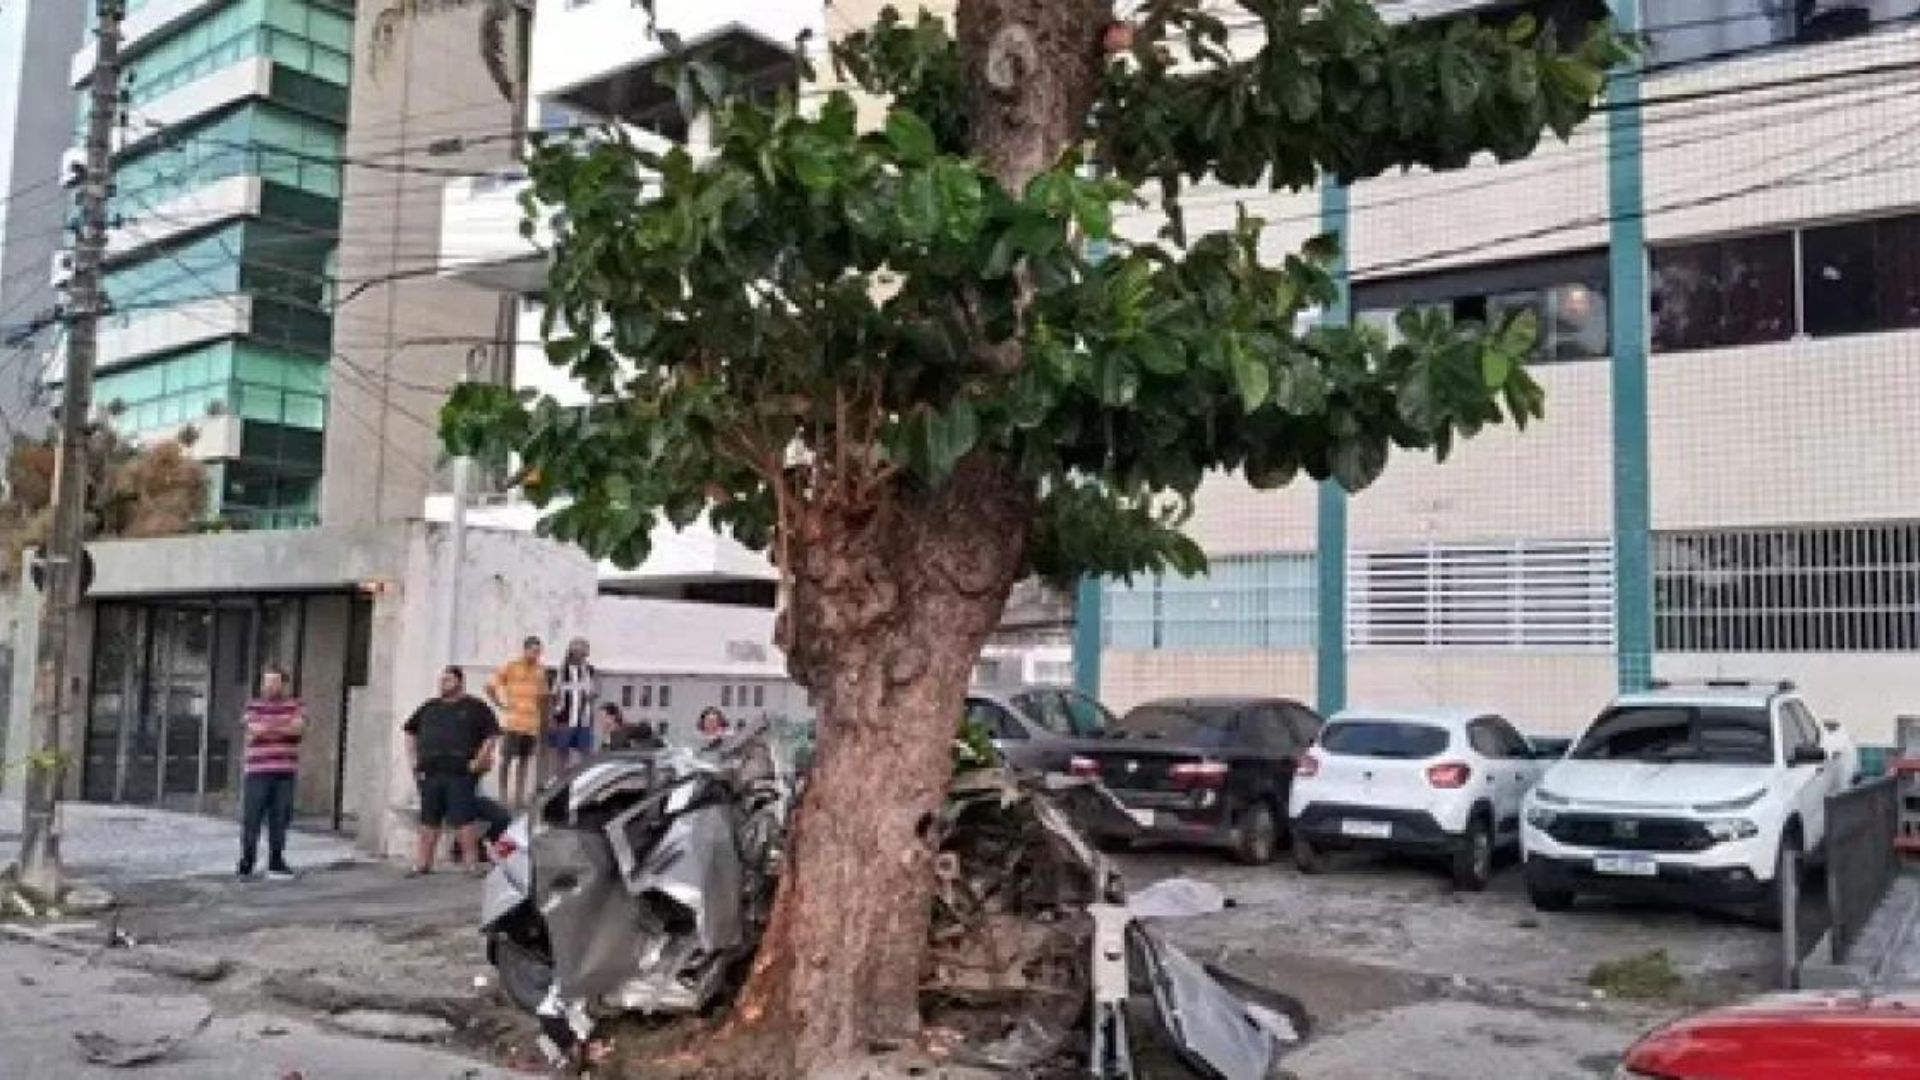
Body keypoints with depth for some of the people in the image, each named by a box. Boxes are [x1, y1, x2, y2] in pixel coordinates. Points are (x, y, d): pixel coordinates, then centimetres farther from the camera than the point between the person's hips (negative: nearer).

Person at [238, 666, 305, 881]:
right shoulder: (253, 706, 5)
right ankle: (246, 862, 4)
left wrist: (270, 728, -11)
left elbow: (299, 727, -8)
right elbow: (255, 729, -11)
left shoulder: (294, 706, 9)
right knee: (251, 818, -4)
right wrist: (285, 729, -6)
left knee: (280, 819, 6)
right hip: (258, 771, -2)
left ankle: (276, 862, 16)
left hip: (285, 772, 2)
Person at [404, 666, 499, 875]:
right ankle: (422, 864, 14)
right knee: (428, 821, 8)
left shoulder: (474, 707, 3)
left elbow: (492, 735, -3)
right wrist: (413, 759, 14)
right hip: (429, 773, 5)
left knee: (464, 820, -6)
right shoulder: (429, 707, 18)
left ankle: (472, 863, -2)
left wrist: (479, 760, -11)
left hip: (460, 774, -5)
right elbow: (410, 731, 26)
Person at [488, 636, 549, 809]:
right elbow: (490, 687, 0)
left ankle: (519, 795, 17)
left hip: (532, 724, 4)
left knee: (525, 761, 10)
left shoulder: (541, 670, 9)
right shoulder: (510, 667, -3)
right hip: (512, 722, -4)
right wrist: (500, 705, -6)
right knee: (507, 759, 0)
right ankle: (503, 795, 7)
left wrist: (544, 720, 12)